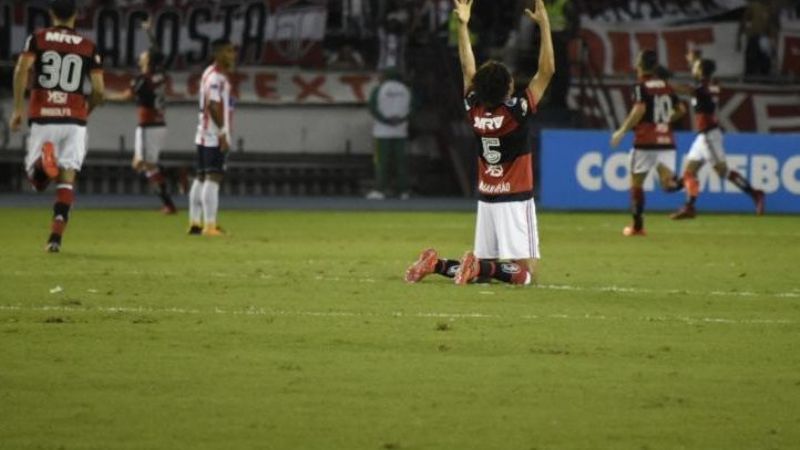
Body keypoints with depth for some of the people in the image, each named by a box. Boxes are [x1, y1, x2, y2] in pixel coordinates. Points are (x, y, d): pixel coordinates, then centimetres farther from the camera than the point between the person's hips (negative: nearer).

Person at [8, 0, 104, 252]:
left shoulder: (37, 39, 6)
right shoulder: (88, 47, 7)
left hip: (42, 118, 0)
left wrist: (18, 108, -8)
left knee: (37, 181, 9)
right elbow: (98, 91, 0)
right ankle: (55, 238, -8)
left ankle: (42, 163, -28)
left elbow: (21, 69, -11)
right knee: (67, 180, 5)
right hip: (74, 120, 0)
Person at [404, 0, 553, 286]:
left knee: (484, 268, 13)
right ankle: (481, 267, -30)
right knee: (526, 274, -7)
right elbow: (547, 70, -14)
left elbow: (468, 69, 12)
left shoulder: (475, 110, -1)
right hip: (515, 200, -6)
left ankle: (436, 264, -8)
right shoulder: (517, 111, -14)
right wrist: (544, 25, -13)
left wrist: (463, 26, 16)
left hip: (486, 200, 6)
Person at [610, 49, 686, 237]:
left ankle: (637, 226, 13)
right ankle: (676, 182, -39)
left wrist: (622, 131, -15)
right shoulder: (666, 86, 14)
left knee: (636, 182, 11)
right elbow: (681, 110, 20)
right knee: (668, 184, -1)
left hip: (646, 142, -5)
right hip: (667, 141, 5)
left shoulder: (641, 87, -6)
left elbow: (640, 109, -21)